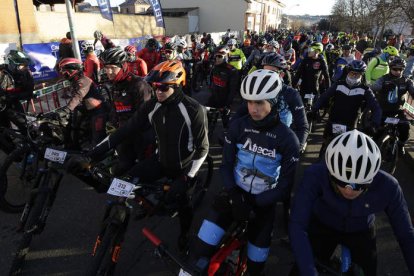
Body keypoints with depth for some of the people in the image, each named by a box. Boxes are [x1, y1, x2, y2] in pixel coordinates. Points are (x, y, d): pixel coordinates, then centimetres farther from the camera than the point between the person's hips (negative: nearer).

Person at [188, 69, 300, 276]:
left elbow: (285, 183, -7)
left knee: (256, 257, 10)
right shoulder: (238, 126, -5)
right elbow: (226, 164, 0)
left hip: (262, 201, 0)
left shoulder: (287, 138, -10)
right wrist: (234, 193, -16)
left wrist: (255, 203, -16)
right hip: (235, 192, 1)